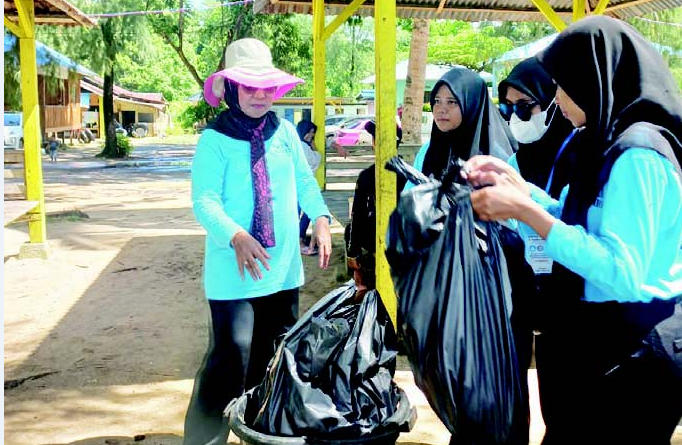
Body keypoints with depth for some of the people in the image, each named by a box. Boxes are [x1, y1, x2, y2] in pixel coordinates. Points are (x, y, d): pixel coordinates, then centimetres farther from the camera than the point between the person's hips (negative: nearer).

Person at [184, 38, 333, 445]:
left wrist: (321, 219, -8)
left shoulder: (285, 132, 4)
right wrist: (236, 236, -32)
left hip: (283, 264, 6)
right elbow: (204, 200, -16)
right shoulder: (214, 139, -10)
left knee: (278, 349, 17)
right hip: (234, 268, -5)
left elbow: (304, 180, 10)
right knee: (233, 351, -8)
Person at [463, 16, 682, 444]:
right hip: (600, 337, 9)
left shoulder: (637, 153, -21)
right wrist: (515, 182, 5)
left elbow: (621, 273, -28)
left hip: (629, 353, -9)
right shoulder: (615, 142, 8)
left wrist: (524, 210, -26)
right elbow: (580, 222, 16)